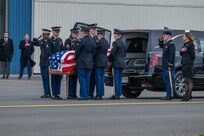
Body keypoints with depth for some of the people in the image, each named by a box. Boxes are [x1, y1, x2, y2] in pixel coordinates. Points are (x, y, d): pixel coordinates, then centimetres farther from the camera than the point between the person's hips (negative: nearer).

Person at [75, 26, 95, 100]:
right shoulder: (92, 41, 9)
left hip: (82, 63, -7)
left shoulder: (82, 40, -13)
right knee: (87, 79, 10)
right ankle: (86, 95, 11)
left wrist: (76, 58, 9)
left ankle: (83, 95, -7)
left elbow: (77, 51, -7)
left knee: (82, 79, -4)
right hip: (89, 63, 7)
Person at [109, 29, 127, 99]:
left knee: (116, 79, -7)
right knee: (119, 79, 10)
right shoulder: (123, 43, 15)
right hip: (122, 63, 8)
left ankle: (116, 94, -10)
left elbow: (112, 53, -14)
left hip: (116, 63, -8)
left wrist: (110, 59, 1)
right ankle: (119, 94, 10)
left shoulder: (116, 42, -12)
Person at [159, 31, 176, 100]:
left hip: (168, 66, -10)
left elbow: (172, 55, -20)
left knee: (169, 81, -9)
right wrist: (160, 41, 19)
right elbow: (161, 46, 38)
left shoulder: (171, 44, -13)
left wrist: (170, 65, -23)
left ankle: (170, 96, -9)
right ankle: (168, 95, 16)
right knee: (166, 80, 12)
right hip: (165, 66, 10)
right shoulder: (166, 44, 16)